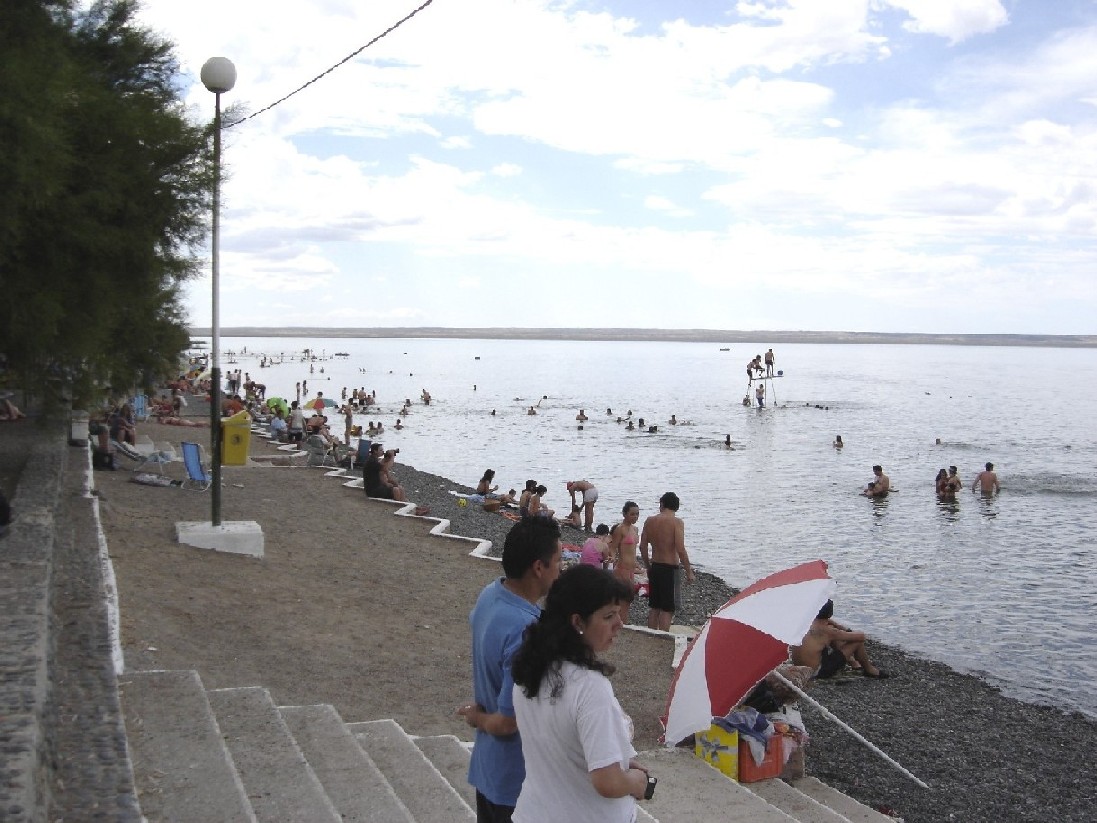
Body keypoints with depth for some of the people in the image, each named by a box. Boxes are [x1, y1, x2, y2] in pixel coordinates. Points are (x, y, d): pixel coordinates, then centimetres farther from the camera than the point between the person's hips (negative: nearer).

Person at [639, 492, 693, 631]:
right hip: (670, 569, -6)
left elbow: (643, 547, 9)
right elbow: (680, 550, -18)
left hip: (654, 567, 6)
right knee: (667, 609, 0)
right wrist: (689, 572, -10)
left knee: (654, 607, 16)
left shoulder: (650, 521, 4)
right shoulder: (676, 522, -12)